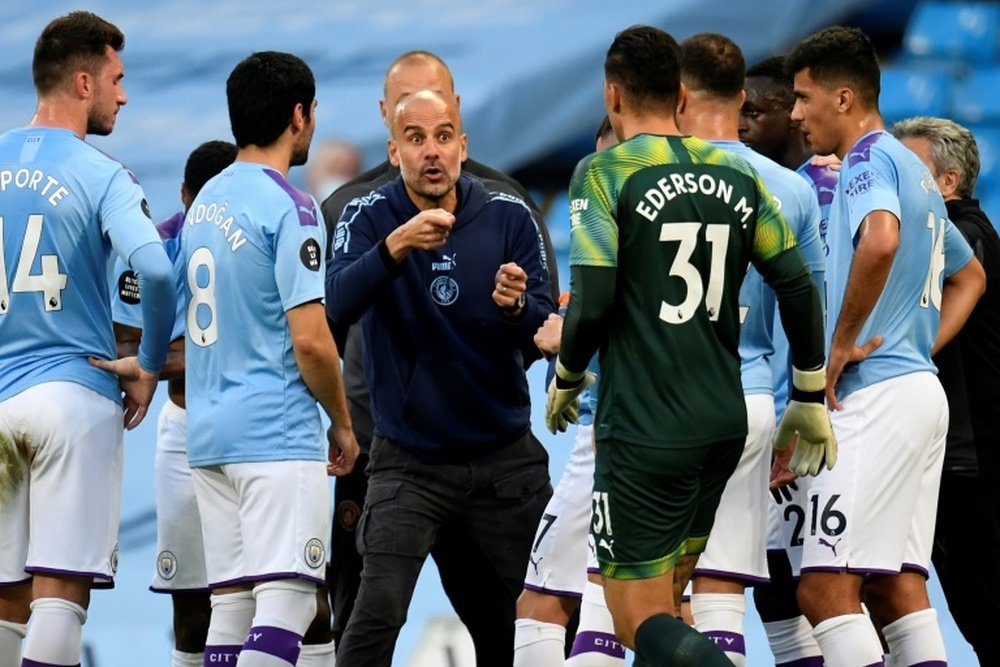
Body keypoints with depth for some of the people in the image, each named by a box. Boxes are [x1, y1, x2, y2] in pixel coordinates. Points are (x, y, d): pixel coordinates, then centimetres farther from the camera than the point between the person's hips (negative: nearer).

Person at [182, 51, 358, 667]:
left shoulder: (206, 202, 14)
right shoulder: (290, 209, -12)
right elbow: (309, 339, -16)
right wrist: (343, 424, -3)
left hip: (209, 432, 8)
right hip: (277, 433, -8)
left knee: (232, 604, 8)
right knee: (287, 600, -11)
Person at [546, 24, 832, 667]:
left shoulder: (605, 173, -7)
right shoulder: (736, 174, 8)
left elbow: (592, 303, -14)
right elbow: (799, 289, 7)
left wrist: (566, 379, 6)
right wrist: (812, 400, 18)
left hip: (643, 430, -6)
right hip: (725, 423, 6)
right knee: (668, 604, 17)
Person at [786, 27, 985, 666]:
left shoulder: (870, 160, -8)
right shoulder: (914, 170, 21)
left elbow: (881, 240, -31)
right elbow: (970, 277, 34)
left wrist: (843, 344, -20)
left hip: (876, 396, -10)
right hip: (922, 389, 10)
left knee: (826, 587, -13)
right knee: (896, 585, 8)